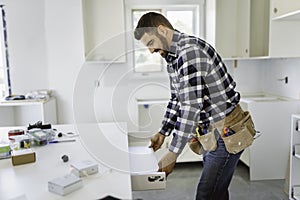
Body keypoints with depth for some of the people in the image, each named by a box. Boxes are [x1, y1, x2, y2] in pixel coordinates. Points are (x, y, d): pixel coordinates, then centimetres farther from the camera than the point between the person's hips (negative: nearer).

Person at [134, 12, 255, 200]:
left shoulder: (190, 51, -22)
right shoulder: (173, 56, 10)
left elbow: (191, 106, -26)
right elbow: (176, 99, 16)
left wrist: (173, 153, -21)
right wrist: (163, 133, 12)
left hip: (227, 132, -9)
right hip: (212, 131, 9)